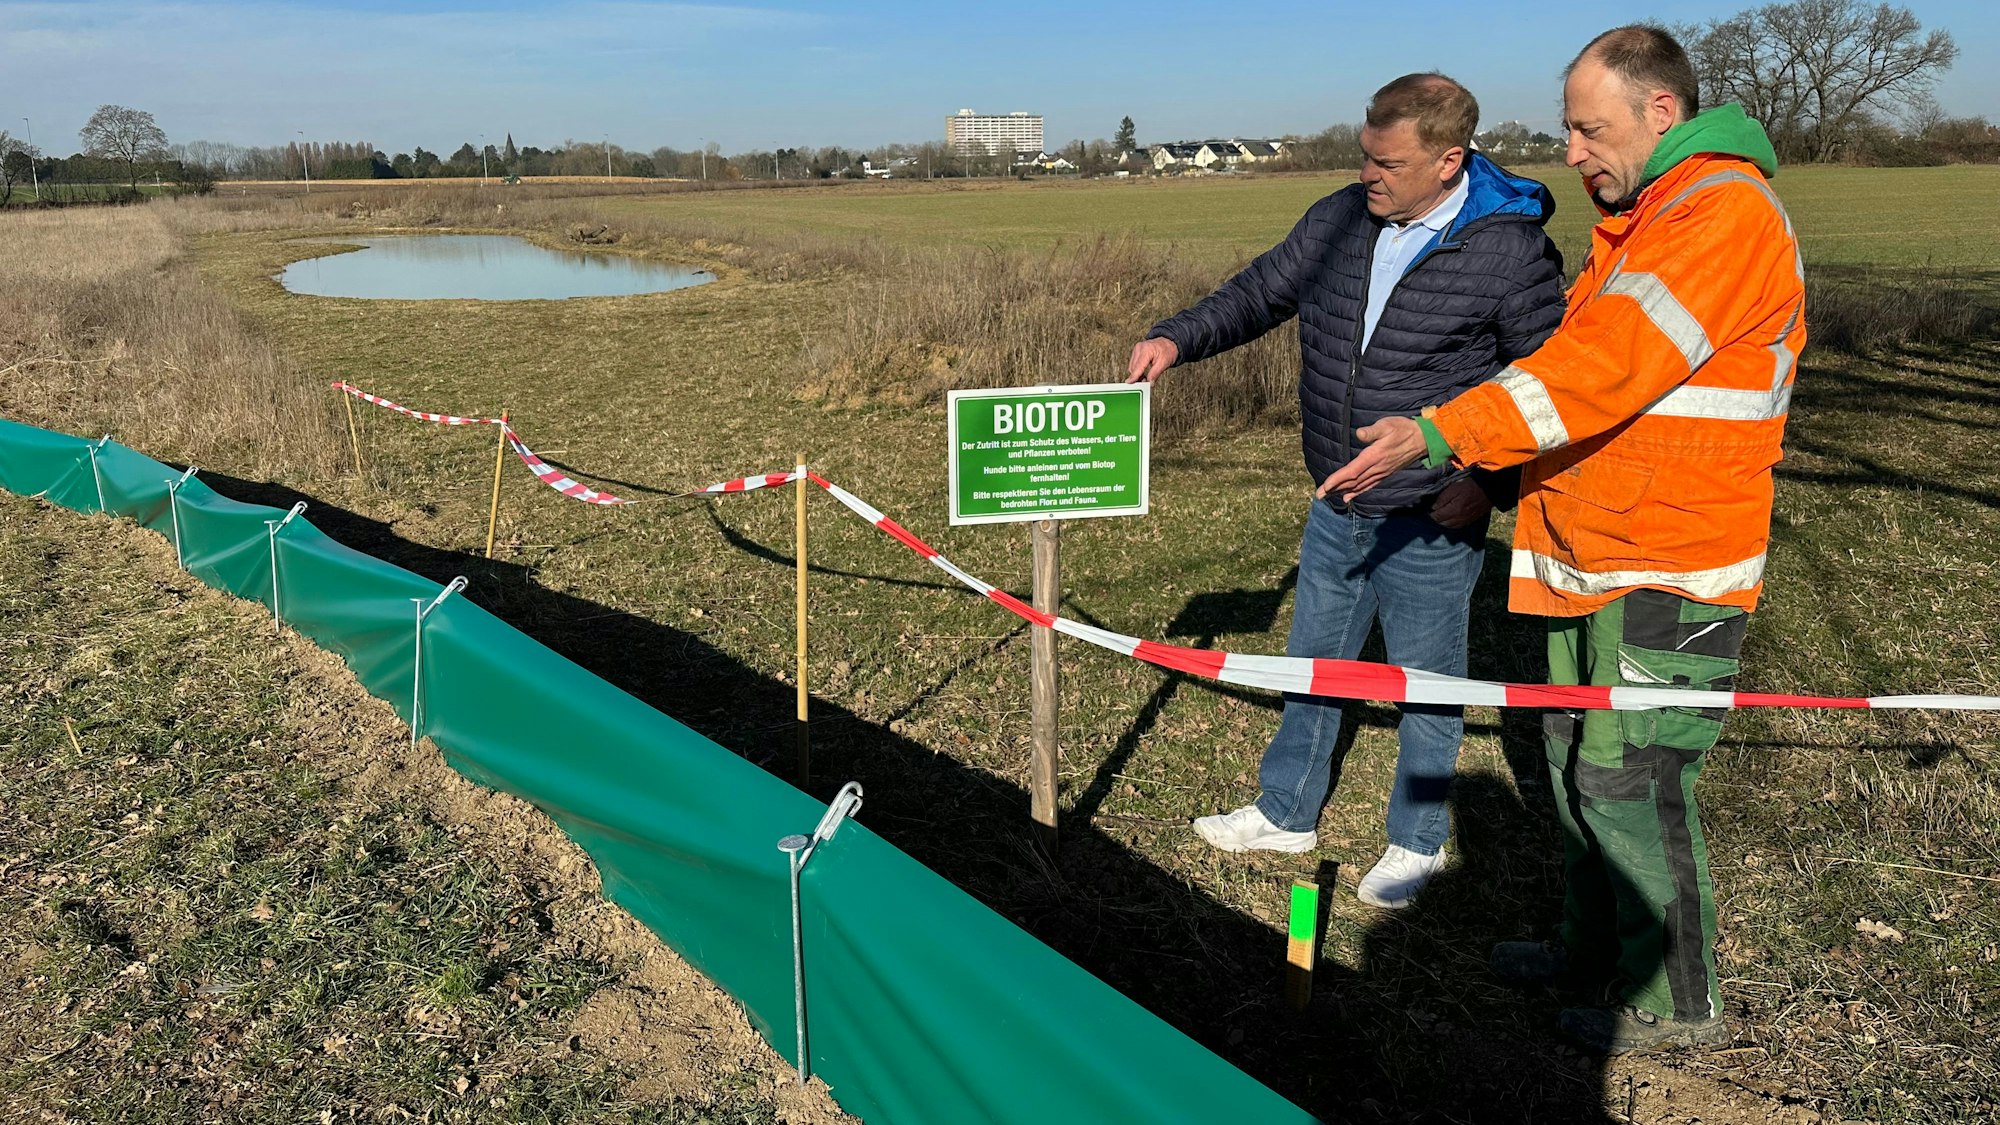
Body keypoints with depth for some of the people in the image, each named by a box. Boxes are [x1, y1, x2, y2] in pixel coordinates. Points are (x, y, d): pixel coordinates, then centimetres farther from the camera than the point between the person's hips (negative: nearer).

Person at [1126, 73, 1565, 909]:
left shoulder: (1509, 251, -17)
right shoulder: (1340, 220, -1)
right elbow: (1261, 292, 11)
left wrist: (1491, 479, -15)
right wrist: (1178, 338, -5)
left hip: (1431, 522, -6)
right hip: (1337, 506, 6)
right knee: (1312, 661, 19)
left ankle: (1417, 843, 31)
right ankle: (1286, 813, 38)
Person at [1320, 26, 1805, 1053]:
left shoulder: (1724, 213, -17)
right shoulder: (1637, 220, 18)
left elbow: (1602, 369, -26)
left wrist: (1437, 436, -26)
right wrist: (1477, 469, 15)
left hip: (1666, 565, -10)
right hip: (1590, 548, 10)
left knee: (1628, 779, -3)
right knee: (1574, 758, 17)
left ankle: (1674, 1004, 14)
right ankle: (1595, 941, 34)